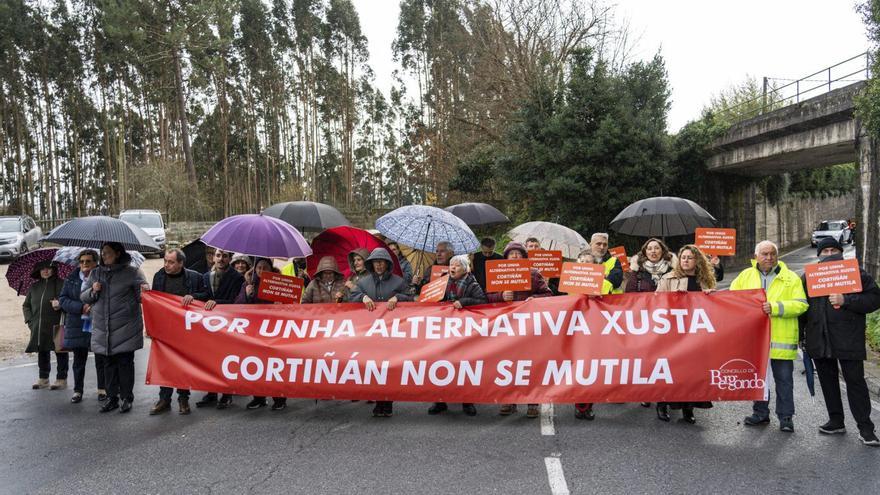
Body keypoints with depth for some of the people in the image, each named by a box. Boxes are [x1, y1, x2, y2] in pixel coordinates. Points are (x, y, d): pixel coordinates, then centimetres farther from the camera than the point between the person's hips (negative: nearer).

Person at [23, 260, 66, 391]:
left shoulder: (61, 284, -1)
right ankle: (43, 379, 24)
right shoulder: (34, 287, 14)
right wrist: (30, 319, 6)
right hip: (38, 328, 5)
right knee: (42, 352, 13)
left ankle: (61, 379, 9)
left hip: (56, 326, -5)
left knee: (60, 352, -1)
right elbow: (26, 305, 19)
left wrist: (60, 303, -24)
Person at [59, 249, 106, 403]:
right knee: (78, 360, 10)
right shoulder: (71, 279, 6)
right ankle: (78, 391, 21)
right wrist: (81, 308, -14)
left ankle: (102, 389, 20)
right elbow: (62, 299, 2)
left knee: (101, 359, 7)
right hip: (77, 325, 2)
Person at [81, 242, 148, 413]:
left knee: (125, 363, 1)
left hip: (125, 329, -4)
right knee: (109, 363, 10)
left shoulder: (131, 272, -2)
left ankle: (127, 398, 11)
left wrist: (144, 290, -25)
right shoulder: (95, 274, 12)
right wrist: (93, 292, -5)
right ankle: (112, 398, 20)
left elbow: (142, 296, -2)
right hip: (103, 328, 4)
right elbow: (83, 297, 16)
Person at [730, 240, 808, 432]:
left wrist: (776, 307, -21)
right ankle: (760, 412, 27)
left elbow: (800, 305, -9)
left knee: (783, 379, 4)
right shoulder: (745, 275, 8)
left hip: (781, 338, -3)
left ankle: (786, 416, 16)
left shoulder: (791, 278, 0)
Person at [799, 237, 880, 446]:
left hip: (848, 340, -4)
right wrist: (801, 335, 12)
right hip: (819, 340, 4)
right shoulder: (809, 276, 11)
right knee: (828, 380, 11)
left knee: (855, 380, -3)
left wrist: (846, 300, -18)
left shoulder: (856, 273, 1)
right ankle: (836, 421, 23)